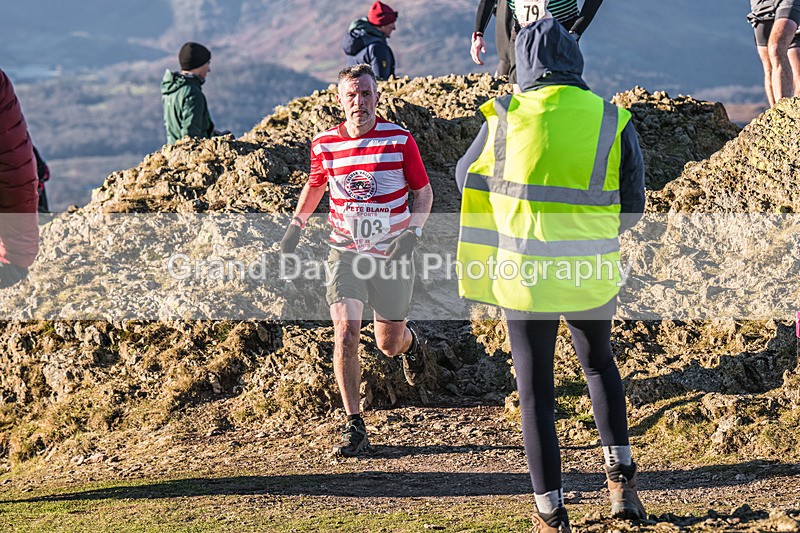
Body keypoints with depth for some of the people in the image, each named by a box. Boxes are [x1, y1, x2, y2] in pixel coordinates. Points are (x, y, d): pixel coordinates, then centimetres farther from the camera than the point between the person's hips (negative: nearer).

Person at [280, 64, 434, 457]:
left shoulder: (400, 140, -8)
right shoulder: (324, 145, -2)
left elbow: (423, 192, 1)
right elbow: (315, 185, 19)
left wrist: (413, 232, -13)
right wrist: (296, 225, 13)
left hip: (392, 256, 0)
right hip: (345, 253, 1)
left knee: (389, 345, 12)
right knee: (345, 335, -17)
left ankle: (411, 339, 52)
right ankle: (354, 426, -7)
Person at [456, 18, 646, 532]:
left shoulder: (506, 117, -5)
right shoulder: (613, 121, -3)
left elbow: (469, 177, 12)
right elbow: (632, 207, 4)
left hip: (525, 274, -2)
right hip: (592, 274, 2)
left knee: (536, 391, 9)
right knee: (599, 363, 28)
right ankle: (621, 475, 18)